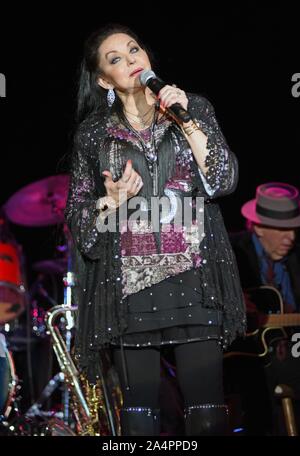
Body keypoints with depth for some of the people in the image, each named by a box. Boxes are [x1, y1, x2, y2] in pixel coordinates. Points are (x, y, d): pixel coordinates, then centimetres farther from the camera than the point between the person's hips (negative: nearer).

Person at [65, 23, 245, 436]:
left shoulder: (195, 109, 9)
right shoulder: (93, 133, 8)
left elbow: (225, 180, -2)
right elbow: (77, 213, 11)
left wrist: (186, 121, -9)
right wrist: (112, 201, -9)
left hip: (193, 281, 0)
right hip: (130, 284, 1)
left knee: (207, 408, -3)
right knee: (139, 409, 3)